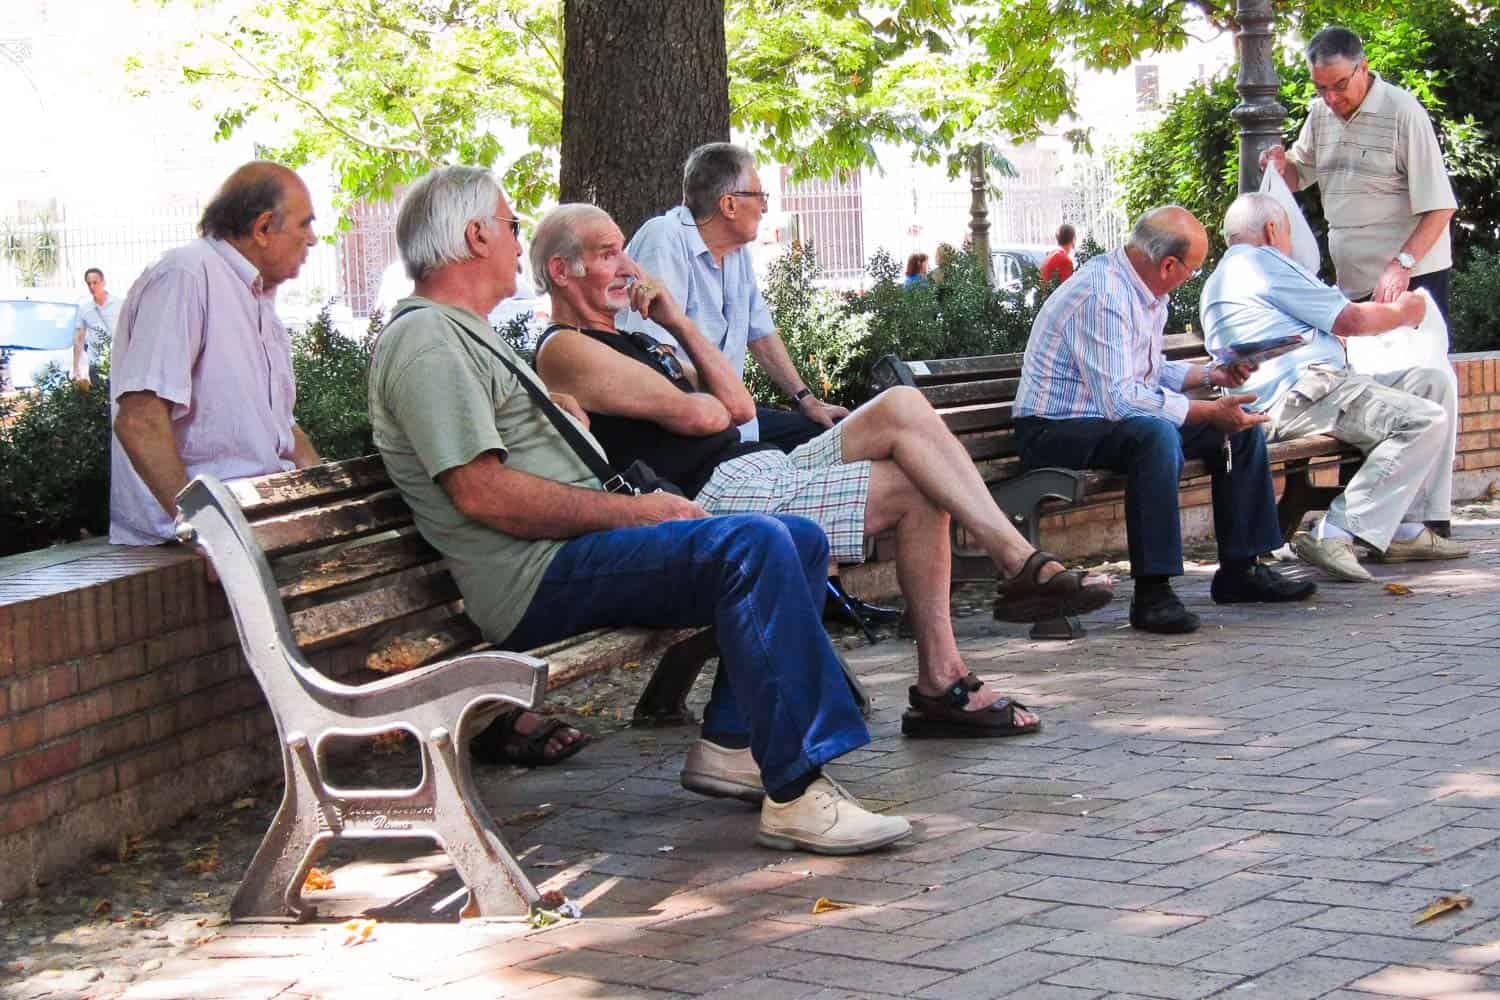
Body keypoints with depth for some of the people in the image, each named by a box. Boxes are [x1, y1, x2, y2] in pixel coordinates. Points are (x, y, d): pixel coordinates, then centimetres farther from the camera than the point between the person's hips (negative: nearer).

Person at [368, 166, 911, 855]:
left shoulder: (465, 335, 26)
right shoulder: (423, 341, -8)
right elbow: (482, 492, -21)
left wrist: (568, 421, 9)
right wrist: (635, 510, -17)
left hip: (576, 547, 11)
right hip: (537, 576, -11)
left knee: (800, 540, 8)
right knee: (754, 546, -28)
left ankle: (730, 746, 2)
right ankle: (796, 796, -30)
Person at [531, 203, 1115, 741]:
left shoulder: (632, 342, 28)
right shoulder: (564, 351, -5)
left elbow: (741, 406, 16)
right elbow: (698, 416, -15)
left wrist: (678, 323, 12)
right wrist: (710, 403, 9)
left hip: (764, 474, 10)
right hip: (717, 495, -10)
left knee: (902, 407, -8)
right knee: (916, 489, -16)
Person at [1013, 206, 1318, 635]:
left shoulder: (1148, 294, 9)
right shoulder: (1101, 295, -24)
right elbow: (1119, 399, -30)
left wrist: (1211, 374, 10)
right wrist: (1209, 412, -26)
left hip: (1114, 417, 10)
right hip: (1056, 431, -10)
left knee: (1242, 426, 6)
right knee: (1156, 433, -39)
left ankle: (1240, 568, 11)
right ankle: (1152, 592, -36)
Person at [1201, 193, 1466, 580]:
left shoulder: (1218, 281, 30)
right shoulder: (1263, 262, -2)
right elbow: (1350, 321, -1)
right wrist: (1403, 313, 17)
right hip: (1299, 395, -11)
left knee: (1436, 381, 13)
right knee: (1425, 421, -23)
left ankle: (1406, 529, 4)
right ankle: (1334, 534, -26)